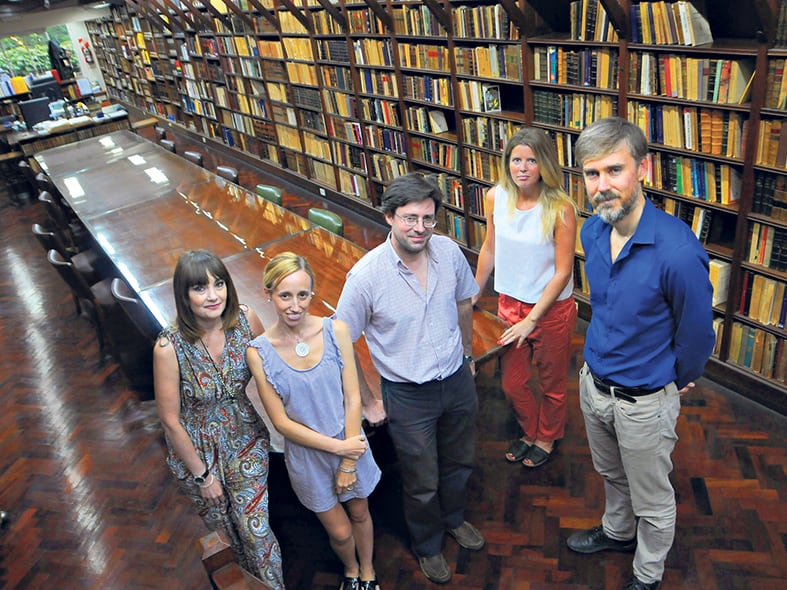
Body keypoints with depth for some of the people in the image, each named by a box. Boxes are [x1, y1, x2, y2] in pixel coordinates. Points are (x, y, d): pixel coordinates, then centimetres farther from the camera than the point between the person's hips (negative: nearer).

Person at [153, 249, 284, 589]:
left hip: (245, 439, 2)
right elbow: (170, 420, -17)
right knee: (222, 530, 21)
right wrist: (201, 474, -8)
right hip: (197, 449, -1)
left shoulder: (246, 320, -19)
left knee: (254, 527, 8)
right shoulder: (169, 347, -28)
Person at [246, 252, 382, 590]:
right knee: (339, 532, 17)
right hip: (307, 455, -1)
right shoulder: (259, 352, -19)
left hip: (350, 444, 1)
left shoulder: (335, 331, -18)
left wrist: (349, 463, -10)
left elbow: (352, 398, -12)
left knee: (360, 514, 23)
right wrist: (337, 448, -16)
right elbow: (282, 422, -14)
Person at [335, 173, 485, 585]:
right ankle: (427, 546, 47)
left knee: (459, 462, 27)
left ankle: (454, 519, 58)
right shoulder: (366, 275, -25)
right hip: (408, 396, -4)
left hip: (457, 381, 4)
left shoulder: (449, 252, -12)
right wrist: (369, 401, -8)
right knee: (422, 484, 16)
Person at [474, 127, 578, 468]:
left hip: (551, 310, -4)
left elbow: (562, 272, -17)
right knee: (511, 383, 18)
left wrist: (531, 319, -18)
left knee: (552, 383, 18)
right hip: (509, 304, 4)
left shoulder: (560, 209, -21)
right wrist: (473, 294, 14)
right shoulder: (496, 198, -8)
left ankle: (547, 437, 47)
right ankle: (530, 432, 48)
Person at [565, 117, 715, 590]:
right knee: (612, 475, 31)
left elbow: (696, 335, -14)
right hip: (594, 383, 6)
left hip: (644, 403, -6)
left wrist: (676, 383, 2)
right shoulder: (593, 231, -8)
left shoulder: (678, 251, -31)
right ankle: (617, 532, 57)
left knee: (652, 502, 19)